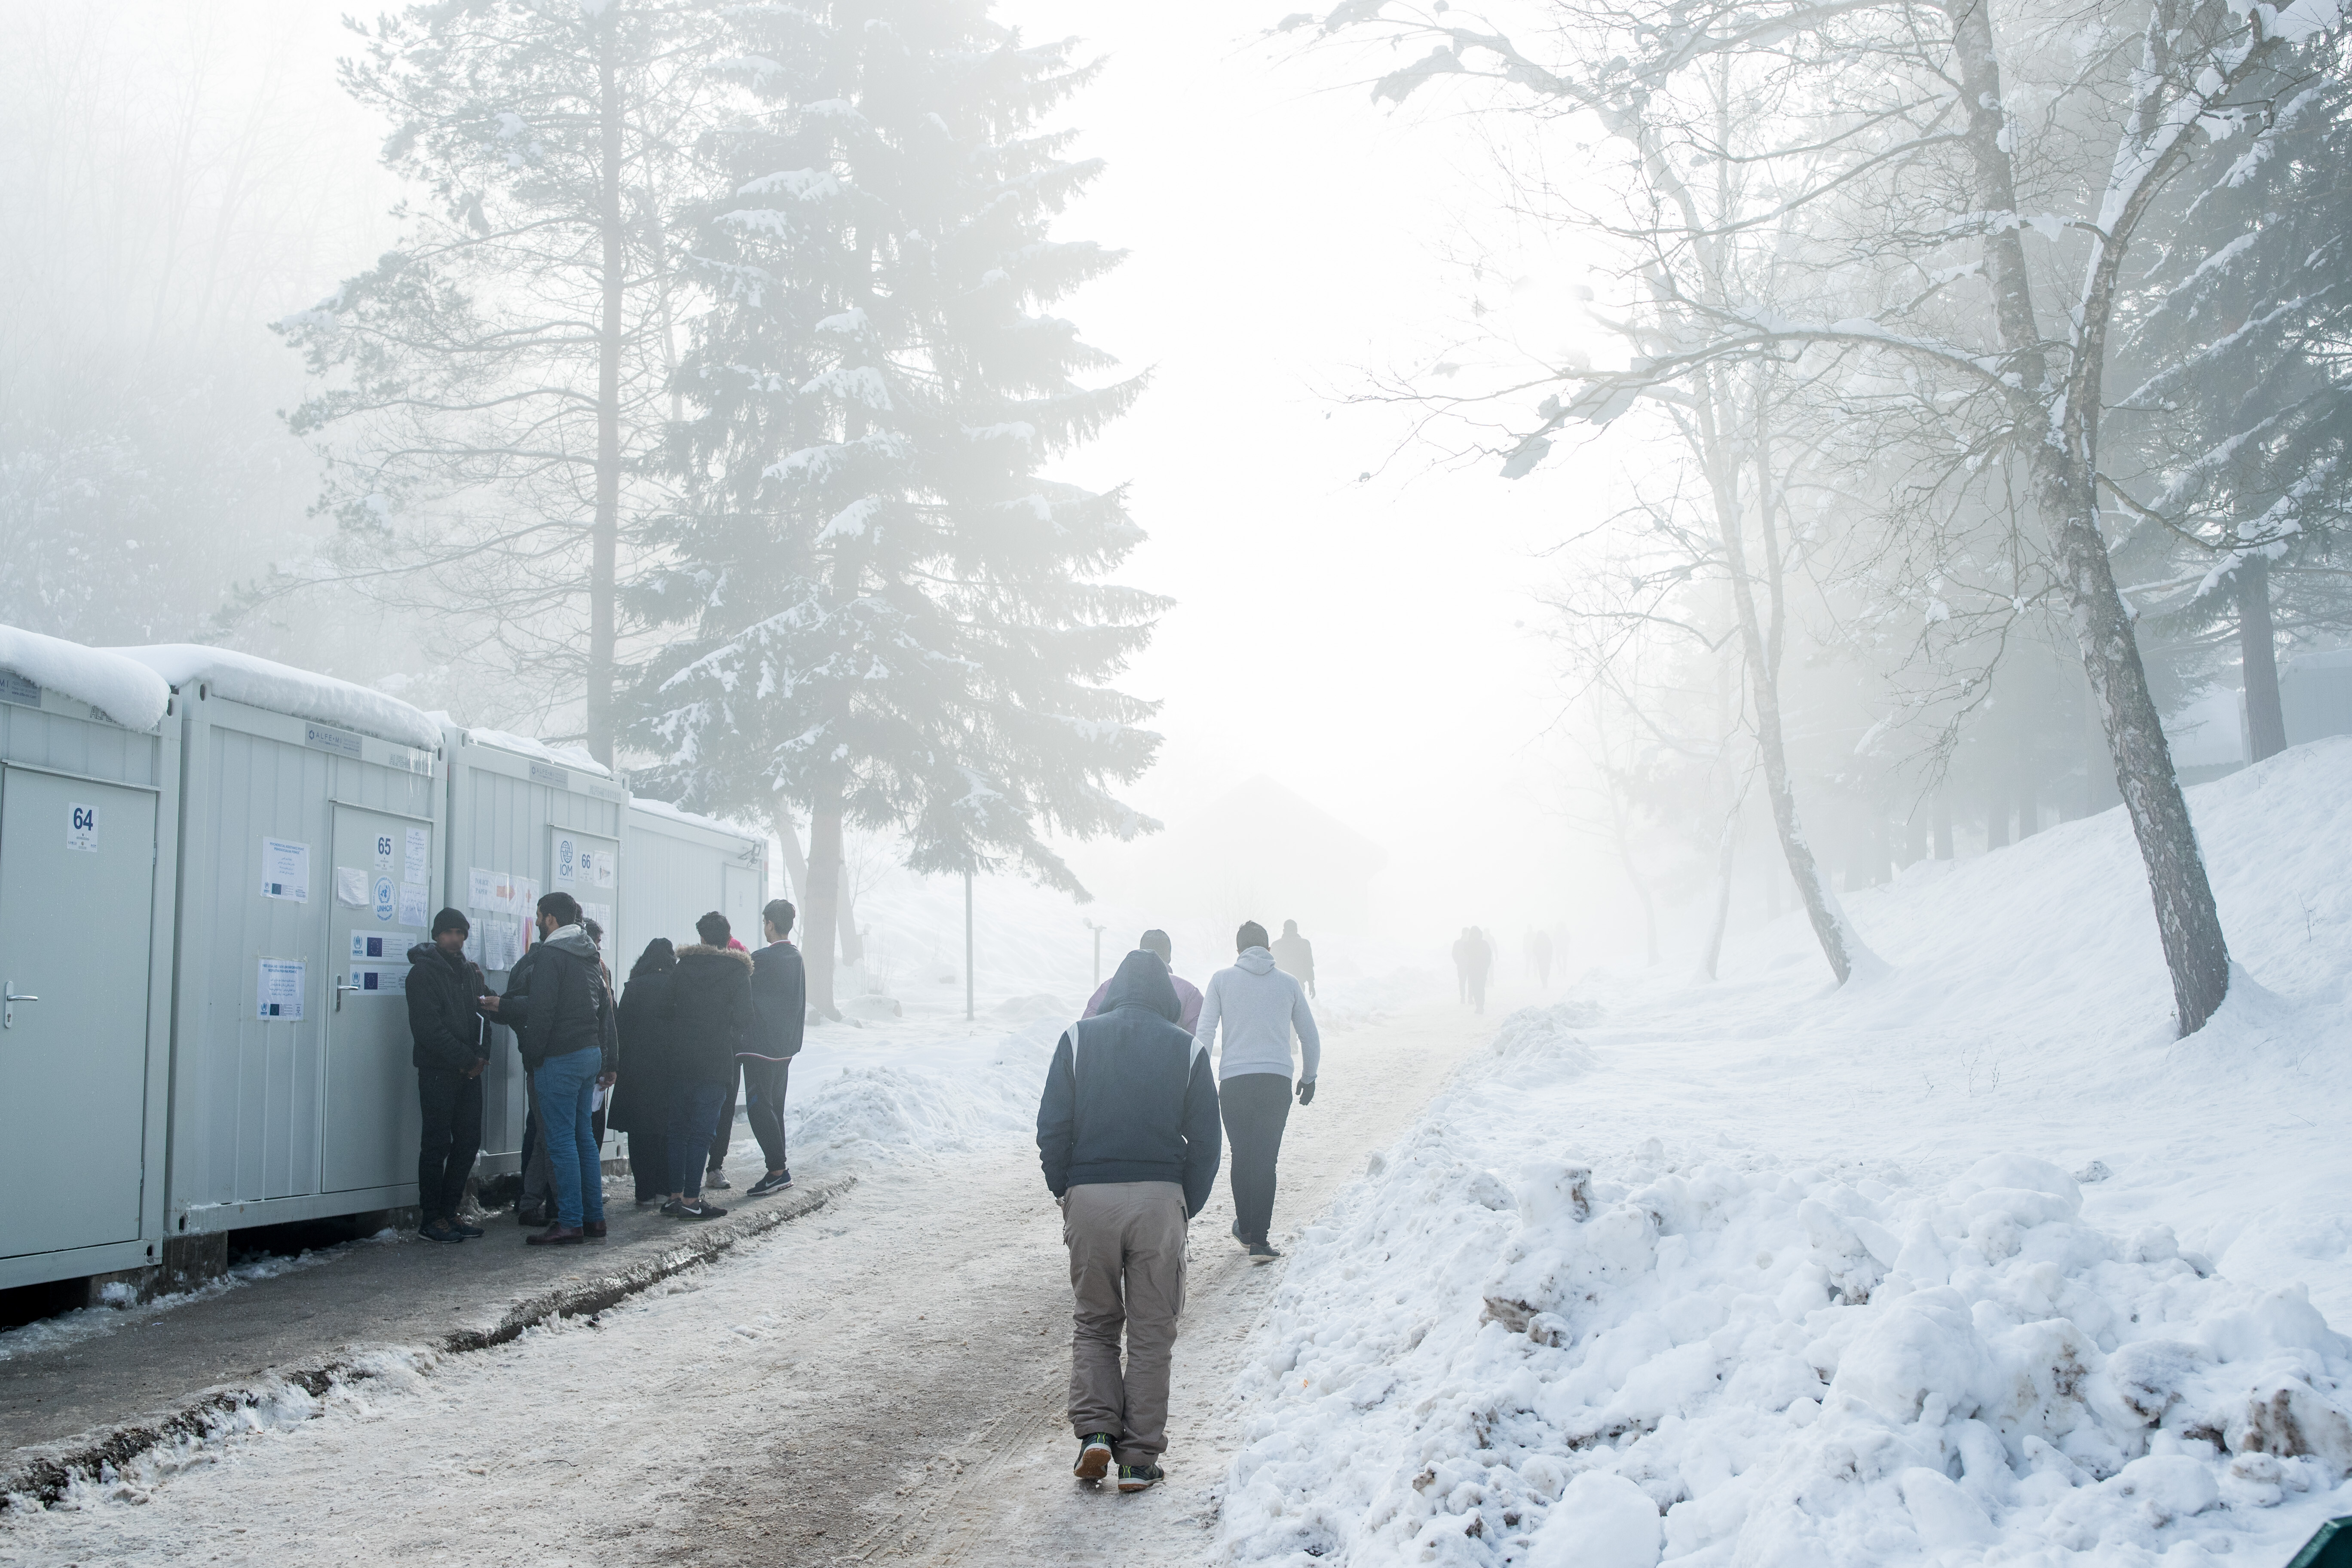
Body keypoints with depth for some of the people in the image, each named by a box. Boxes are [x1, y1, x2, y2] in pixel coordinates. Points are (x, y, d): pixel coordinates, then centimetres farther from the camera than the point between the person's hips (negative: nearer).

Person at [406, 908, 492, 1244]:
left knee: (469, 1141, 8)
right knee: (437, 1144, -4)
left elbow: (482, 1015, 13)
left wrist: (482, 1056, -5)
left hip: (468, 1070, 7)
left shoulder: (470, 971, 15)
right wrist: (467, 1059, -15)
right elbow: (429, 1028, -15)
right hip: (438, 1071, -7)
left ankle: (449, 1213, 17)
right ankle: (432, 1219, 3)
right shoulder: (424, 972, -7)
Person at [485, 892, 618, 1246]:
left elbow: (540, 1011, -16)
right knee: (584, 1137, 13)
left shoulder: (549, 955, -10)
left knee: (560, 1141, -5)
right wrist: (609, 1063, 19)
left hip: (560, 1058, -9)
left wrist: (531, 1058, -9)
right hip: (591, 1054, 9)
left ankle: (570, 1222, -6)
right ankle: (594, 1217, 14)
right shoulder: (591, 957, 16)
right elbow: (606, 1012, 17)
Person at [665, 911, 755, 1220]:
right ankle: (691, 1201, -3)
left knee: (677, 1128, 12)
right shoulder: (737, 970, -5)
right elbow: (743, 1021, -7)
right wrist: (736, 1045, 10)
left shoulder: (684, 965, 4)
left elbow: (670, 1008, 6)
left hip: (679, 1061, 3)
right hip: (715, 1063, -3)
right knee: (701, 1131, -1)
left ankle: (674, 1196, 14)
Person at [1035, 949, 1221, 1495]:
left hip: (1089, 1198, 0)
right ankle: (1140, 1458, 8)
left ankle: (1095, 1430, 1)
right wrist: (1186, 1206, 14)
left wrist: (1064, 1191, 12)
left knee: (1092, 1323, 16)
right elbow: (1206, 1142, 4)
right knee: (1151, 1332, 8)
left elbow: (1052, 1127, 1)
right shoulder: (1188, 1049, 4)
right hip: (1160, 1198, 0)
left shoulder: (1078, 1038, 4)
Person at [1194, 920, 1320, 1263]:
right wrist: (1309, 1077, 29)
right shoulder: (1288, 983, 8)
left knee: (1241, 1157, 16)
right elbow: (1311, 1037, 16)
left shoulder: (1222, 980, 4)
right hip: (1277, 1081, 0)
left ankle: (1245, 1227, 28)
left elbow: (1205, 1033, 0)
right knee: (1265, 1159, 1)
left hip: (1234, 1081, 0)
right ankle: (1258, 1239, -7)